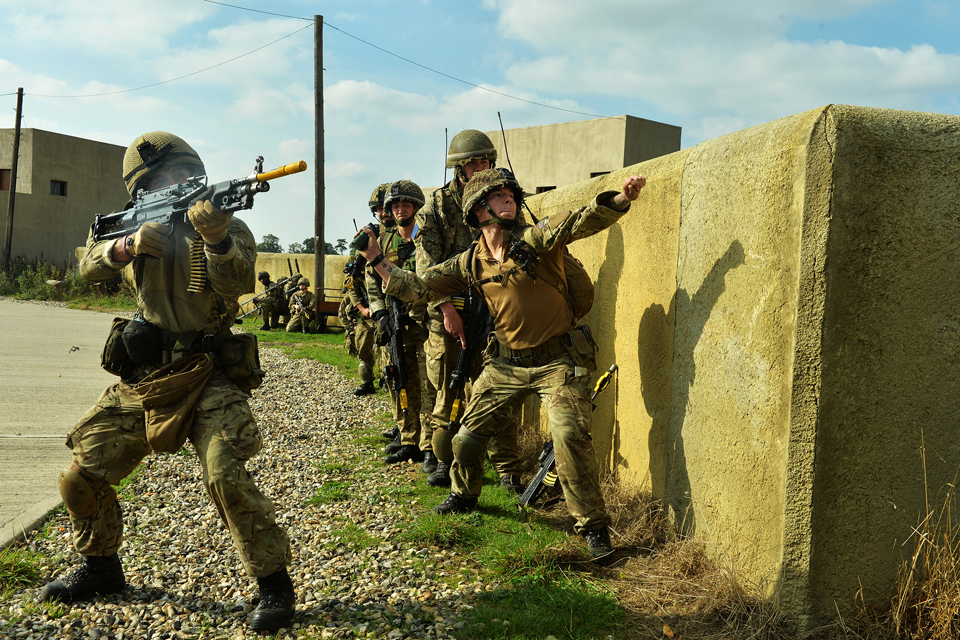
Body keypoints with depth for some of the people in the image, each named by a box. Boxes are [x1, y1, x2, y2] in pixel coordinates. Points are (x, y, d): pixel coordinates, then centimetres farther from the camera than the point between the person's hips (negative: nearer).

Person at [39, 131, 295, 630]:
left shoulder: (230, 228, -4)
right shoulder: (144, 225, 9)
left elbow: (237, 283, -21)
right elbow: (89, 266, -2)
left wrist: (217, 240, -41)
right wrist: (126, 246, -23)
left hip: (207, 378, -5)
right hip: (142, 378, 5)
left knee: (225, 477, -23)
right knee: (81, 479, 8)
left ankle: (274, 585, -7)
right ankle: (101, 569, 33)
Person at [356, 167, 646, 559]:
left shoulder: (534, 239, -11)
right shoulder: (470, 264, 2)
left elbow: (580, 221, -27)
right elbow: (418, 287, 7)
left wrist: (621, 199, -44)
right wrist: (378, 261, 2)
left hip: (557, 361, -4)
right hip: (506, 364, 5)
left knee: (569, 435, -21)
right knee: (468, 435, 11)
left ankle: (593, 526, -3)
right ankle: (464, 496, 42)